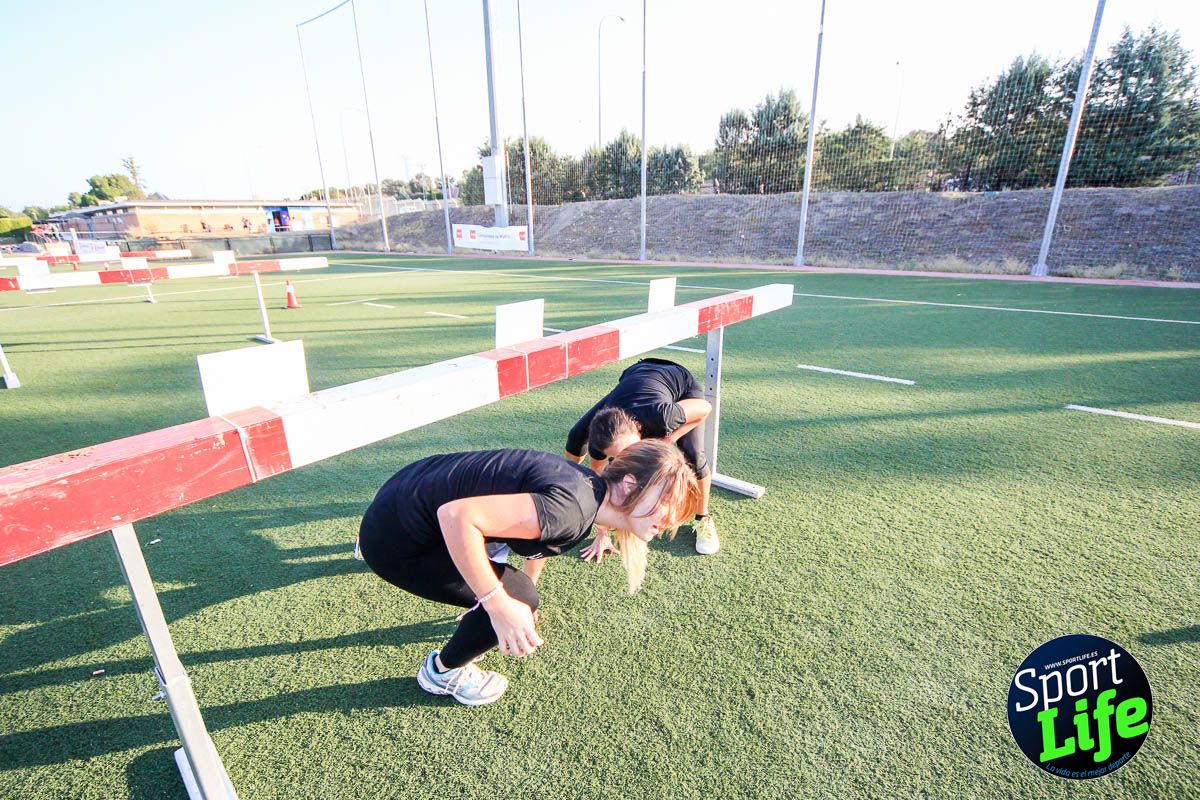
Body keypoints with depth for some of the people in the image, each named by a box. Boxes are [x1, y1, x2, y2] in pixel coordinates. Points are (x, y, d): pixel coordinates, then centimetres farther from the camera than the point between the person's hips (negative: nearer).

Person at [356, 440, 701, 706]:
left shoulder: (589, 489, 0)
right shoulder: (572, 507, -29)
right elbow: (455, 516, -33)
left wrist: (529, 583, 34)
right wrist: (499, 605, -26)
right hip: (395, 538, -8)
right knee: (517, 598, -8)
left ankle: (478, 620, 43)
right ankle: (440, 672, 17)